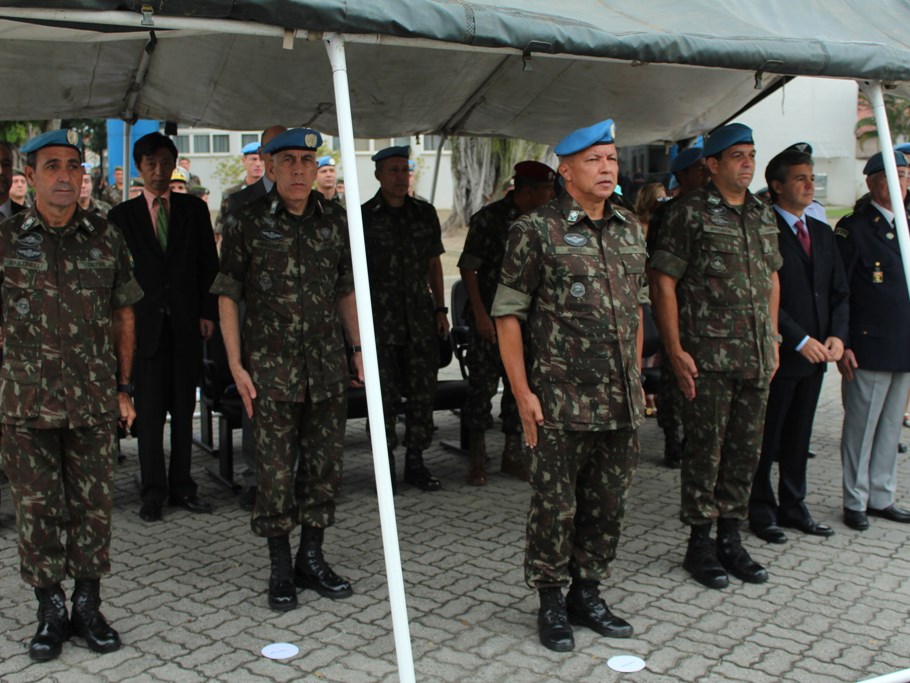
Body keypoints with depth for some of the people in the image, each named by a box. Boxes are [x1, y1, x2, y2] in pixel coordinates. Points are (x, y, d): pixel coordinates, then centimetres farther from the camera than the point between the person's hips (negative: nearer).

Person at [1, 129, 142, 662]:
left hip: (95, 400, 1)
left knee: (94, 505, 7)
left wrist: (124, 388, 8)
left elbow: (124, 317, 10)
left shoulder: (106, 237, 5)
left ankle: (88, 606, 21)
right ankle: (51, 611, 20)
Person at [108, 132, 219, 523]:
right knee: (149, 411, 1)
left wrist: (208, 312, 0)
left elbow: (209, 264, 9)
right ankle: (153, 492, 9)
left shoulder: (194, 209, 10)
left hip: (187, 325, 1)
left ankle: (182, 487, 15)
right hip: (144, 325, -1)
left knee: (184, 409, 7)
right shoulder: (122, 215, 8)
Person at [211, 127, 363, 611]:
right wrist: (236, 363, -6)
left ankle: (312, 558, 25)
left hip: (328, 369, 4)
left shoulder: (334, 220, 9)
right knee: (275, 471, 1)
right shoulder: (246, 223, -1)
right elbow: (227, 295, 0)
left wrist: (358, 349, 10)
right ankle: (280, 569, 17)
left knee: (325, 466, 9)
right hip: (271, 369, -3)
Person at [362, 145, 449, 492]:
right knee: (385, 395, 0)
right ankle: (386, 466, 12)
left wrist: (440, 308, 11)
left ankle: (415, 462, 18)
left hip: (421, 317, 4)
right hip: (381, 320, -3)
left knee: (423, 392, 5)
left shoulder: (425, 213, 11)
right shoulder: (363, 217, 0)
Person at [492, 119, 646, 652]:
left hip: (622, 403, 6)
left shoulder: (631, 229, 12)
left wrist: (635, 378, 16)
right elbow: (508, 313, -7)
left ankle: (587, 594, 31)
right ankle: (551, 603, 22)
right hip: (561, 403, -5)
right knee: (556, 505, 5)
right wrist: (523, 393, -11)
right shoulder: (538, 230, -6)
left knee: (608, 505, 14)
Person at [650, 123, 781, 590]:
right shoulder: (689, 213, -6)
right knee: (705, 450, 1)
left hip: (756, 357, 6)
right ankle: (699, 543, 15)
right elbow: (663, 282, -9)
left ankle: (730, 539, 24)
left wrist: (772, 338, 15)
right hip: (708, 356, -6)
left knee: (746, 450, 11)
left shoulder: (763, 216, 14)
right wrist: (675, 351, -13)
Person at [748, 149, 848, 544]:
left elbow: (840, 292, 15)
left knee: (799, 436, 16)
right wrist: (799, 340, -17)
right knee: (766, 438, 4)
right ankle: (762, 512, 17)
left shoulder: (822, 233, 14)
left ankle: (793, 507, 28)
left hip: (815, 354, 7)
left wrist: (837, 335, -1)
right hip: (778, 354, -7)